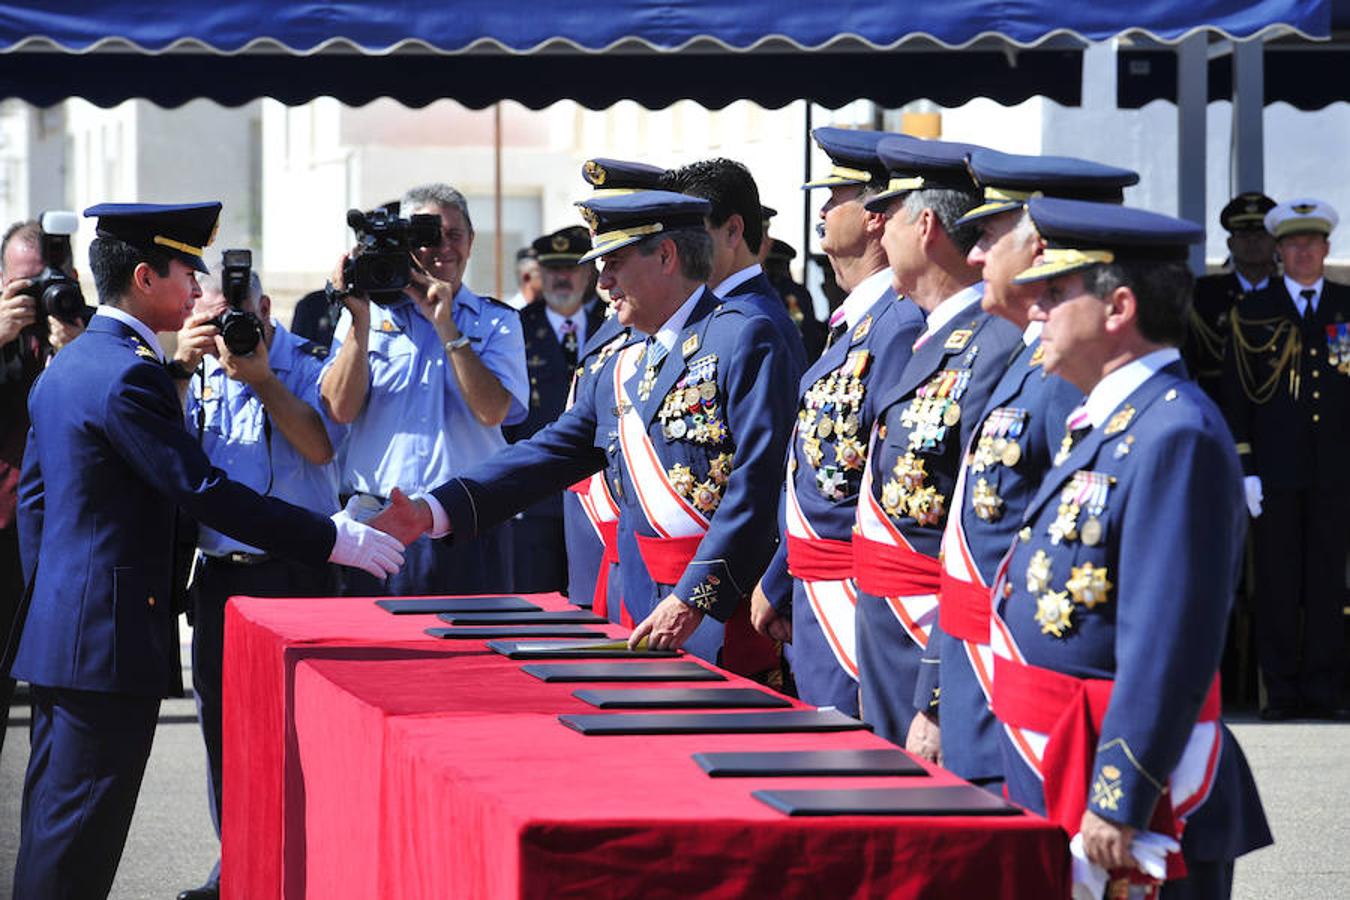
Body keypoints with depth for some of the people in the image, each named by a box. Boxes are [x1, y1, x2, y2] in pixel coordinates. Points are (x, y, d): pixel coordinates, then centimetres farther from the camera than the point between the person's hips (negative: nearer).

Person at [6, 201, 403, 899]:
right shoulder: (129, 375, -17)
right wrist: (335, 540, -18)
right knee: (82, 832, -8)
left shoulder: (64, 367, 14)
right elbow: (205, 493, -20)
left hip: (56, 629, 10)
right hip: (111, 633, -10)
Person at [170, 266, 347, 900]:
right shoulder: (199, 374, 12)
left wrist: (261, 377, -18)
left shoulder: (308, 365, -1)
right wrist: (182, 370, -11)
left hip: (294, 571, -5)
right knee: (221, 719, 8)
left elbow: (320, 445, -16)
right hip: (219, 574, 5)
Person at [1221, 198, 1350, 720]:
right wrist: (1244, 467, -3)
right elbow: (1235, 396, 5)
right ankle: (1281, 691, 5)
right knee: (1277, 583, 0)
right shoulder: (1254, 313, 7)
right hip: (1275, 470, -1)